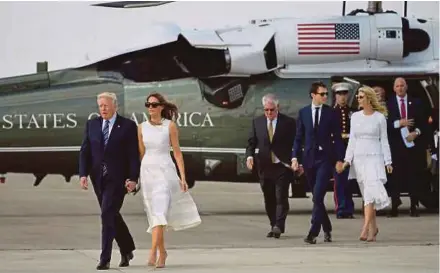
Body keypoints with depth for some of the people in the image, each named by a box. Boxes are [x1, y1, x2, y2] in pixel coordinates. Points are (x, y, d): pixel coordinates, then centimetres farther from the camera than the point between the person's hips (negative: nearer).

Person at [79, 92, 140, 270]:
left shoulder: (128, 126, -3)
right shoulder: (92, 124, 9)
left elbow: (134, 155, -5)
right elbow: (85, 151, 6)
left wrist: (133, 178, -13)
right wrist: (83, 174, -5)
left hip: (118, 177, -5)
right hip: (98, 177, 5)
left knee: (107, 214, -14)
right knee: (112, 215, 13)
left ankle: (105, 258, -13)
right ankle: (127, 250, 32)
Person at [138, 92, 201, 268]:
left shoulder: (170, 126, -2)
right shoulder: (142, 127, 7)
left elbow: (177, 152, -1)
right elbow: (141, 154, 13)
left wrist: (183, 177, -6)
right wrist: (136, 178, 13)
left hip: (165, 171, -4)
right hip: (147, 171, 4)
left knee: (159, 212, -17)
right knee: (154, 213, 8)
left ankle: (153, 253, -24)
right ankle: (162, 251, 23)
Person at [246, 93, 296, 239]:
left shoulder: (288, 122, -1)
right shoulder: (257, 122, 9)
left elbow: (295, 143, 0)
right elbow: (251, 142, 10)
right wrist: (250, 156, -9)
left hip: (282, 166, -4)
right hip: (265, 166, 4)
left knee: (281, 197, -10)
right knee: (269, 199, 8)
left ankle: (279, 226, -14)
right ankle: (273, 226, 16)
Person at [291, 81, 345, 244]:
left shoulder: (331, 113, 1)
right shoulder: (303, 112, 6)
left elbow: (337, 138, 1)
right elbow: (299, 137, 8)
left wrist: (339, 159, -4)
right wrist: (295, 157, -1)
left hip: (325, 158, -3)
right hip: (309, 158, 3)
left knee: (318, 195, -13)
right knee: (317, 197, 9)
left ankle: (313, 233, -14)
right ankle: (326, 229, 24)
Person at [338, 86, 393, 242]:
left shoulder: (380, 117, 0)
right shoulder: (355, 117, 9)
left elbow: (384, 140, 2)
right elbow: (352, 140, 11)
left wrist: (388, 162, -1)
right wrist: (347, 159, 2)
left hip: (374, 157, -4)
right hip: (359, 158, 4)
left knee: (370, 192, -17)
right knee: (366, 194, 7)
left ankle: (366, 228, -23)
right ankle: (373, 227, 17)